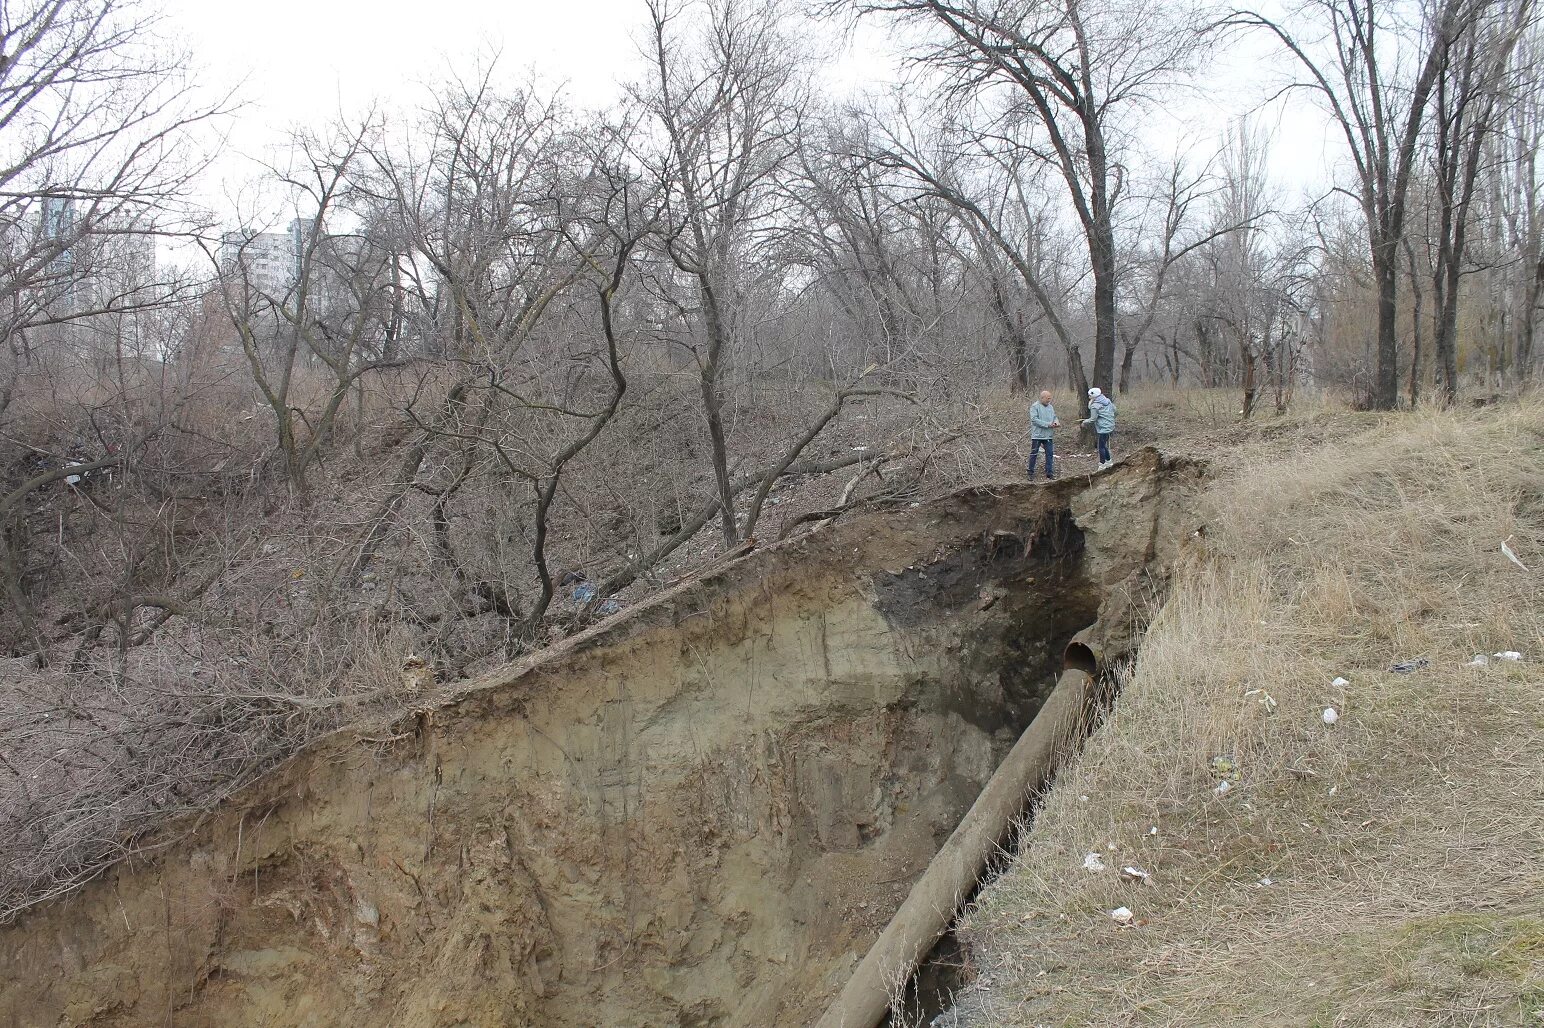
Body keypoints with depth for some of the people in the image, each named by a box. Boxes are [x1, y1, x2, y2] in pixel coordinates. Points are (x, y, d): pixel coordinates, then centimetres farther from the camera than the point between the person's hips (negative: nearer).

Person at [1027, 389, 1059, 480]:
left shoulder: (1050, 407, 11)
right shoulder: (1035, 406, -9)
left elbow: (1054, 417, 16)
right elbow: (1034, 420, -18)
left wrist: (1056, 422, -9)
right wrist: (1048, 424, -21)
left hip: (1048, 435, 5)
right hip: (1037, 435, -5)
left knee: (1050, 454, 3)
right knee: (1033, 454, 3)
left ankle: (1049, 474, 8)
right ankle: (1031, 474, 13)